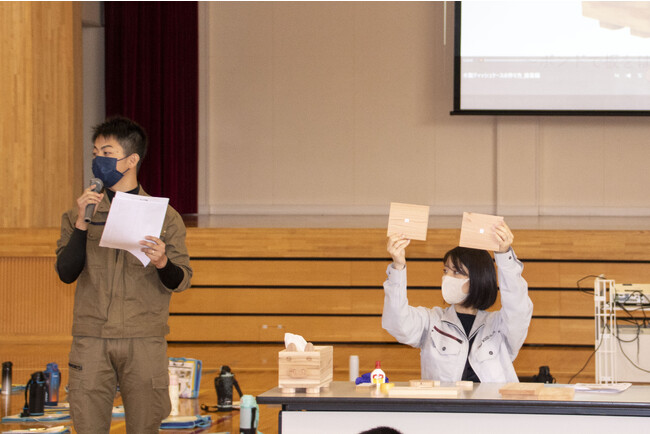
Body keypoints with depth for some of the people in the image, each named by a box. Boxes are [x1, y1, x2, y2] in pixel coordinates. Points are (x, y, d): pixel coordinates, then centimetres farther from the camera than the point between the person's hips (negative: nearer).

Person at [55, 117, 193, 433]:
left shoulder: (164, 216, 7)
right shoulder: (78, 216, 11)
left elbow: (181, 281, 3)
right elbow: (66, 273, -1)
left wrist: (163, 263, -19)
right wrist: (82, 224, -12)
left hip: (144, 342, -1)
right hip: (90, 340, 1)